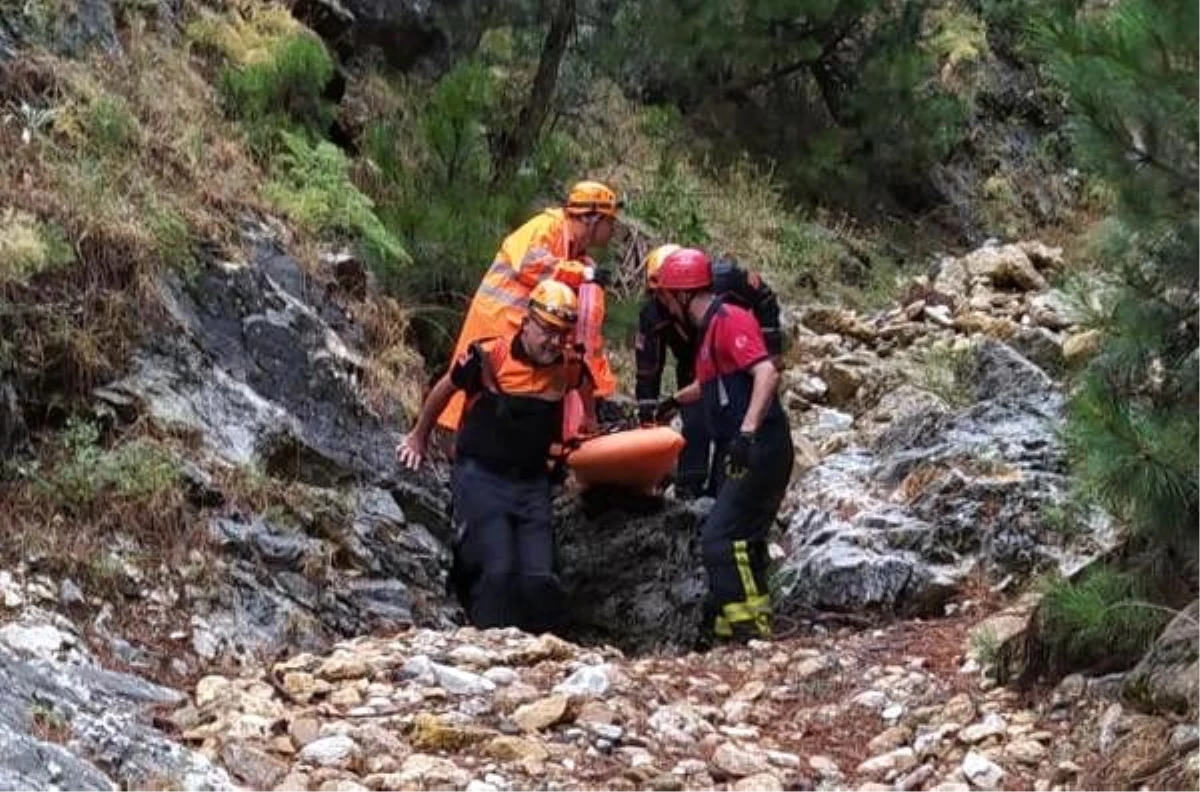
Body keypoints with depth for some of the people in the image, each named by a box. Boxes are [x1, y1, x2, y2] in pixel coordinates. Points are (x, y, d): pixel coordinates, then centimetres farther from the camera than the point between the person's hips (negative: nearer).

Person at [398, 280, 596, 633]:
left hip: (533, 482, 4)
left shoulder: (570, 367, -2)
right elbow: (444, 389, 7)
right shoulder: (488, 356, -13)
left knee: (541, 580, -6)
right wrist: (419, 438, 21)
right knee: (498, 571, -19)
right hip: (480, 478, -4)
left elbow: (586, 391, 25)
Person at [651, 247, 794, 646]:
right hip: (748, 454, 10)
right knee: (743, 540, 13)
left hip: (761, 451, -10)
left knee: (720, 538, -15)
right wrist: (673, 401, 54)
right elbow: (709, 385, 38)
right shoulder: (710, 328, 19)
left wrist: (748, 430, -35)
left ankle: (748, 626, -15)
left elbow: (767, 373, -26)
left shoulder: (730, 321, -12)